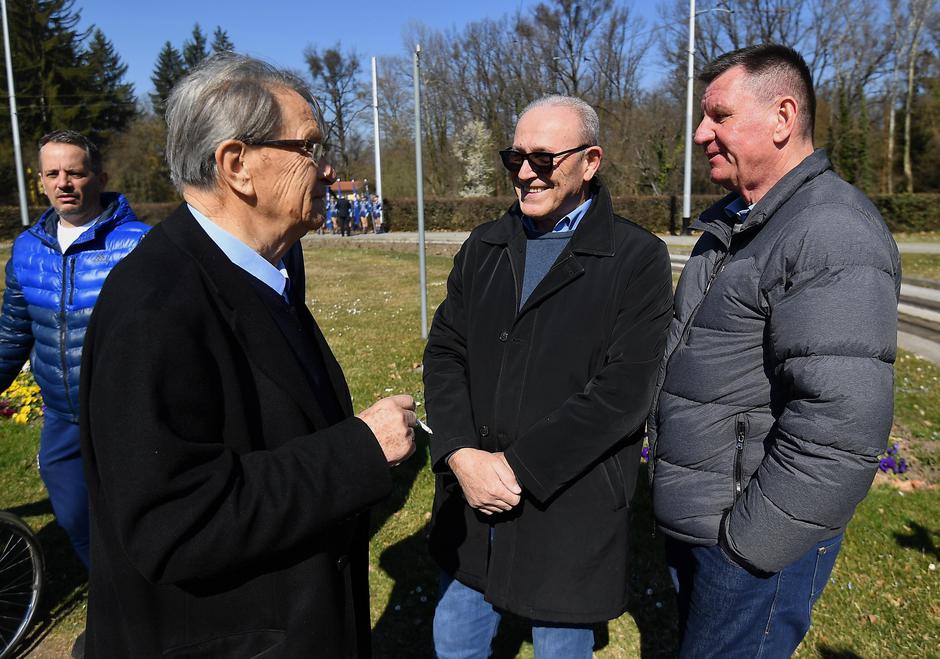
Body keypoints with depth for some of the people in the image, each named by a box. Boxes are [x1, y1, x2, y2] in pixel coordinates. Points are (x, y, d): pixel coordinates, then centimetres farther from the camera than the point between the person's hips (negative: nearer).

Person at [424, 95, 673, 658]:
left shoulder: (638, 258, -9)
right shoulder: (484, 246, 7)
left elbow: (624, 390, -17)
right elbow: (445, 352, 2)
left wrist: (518, 465, -18)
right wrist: (462, 455, -12)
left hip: (570, 507, -4)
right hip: (472, 493, 5)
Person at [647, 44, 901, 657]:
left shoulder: (834, 237, -21)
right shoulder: (730, 225, 10)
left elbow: (841, 427, -27)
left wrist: (747, 541, -20)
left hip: (753, 542, -9)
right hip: (692, 519, 9)